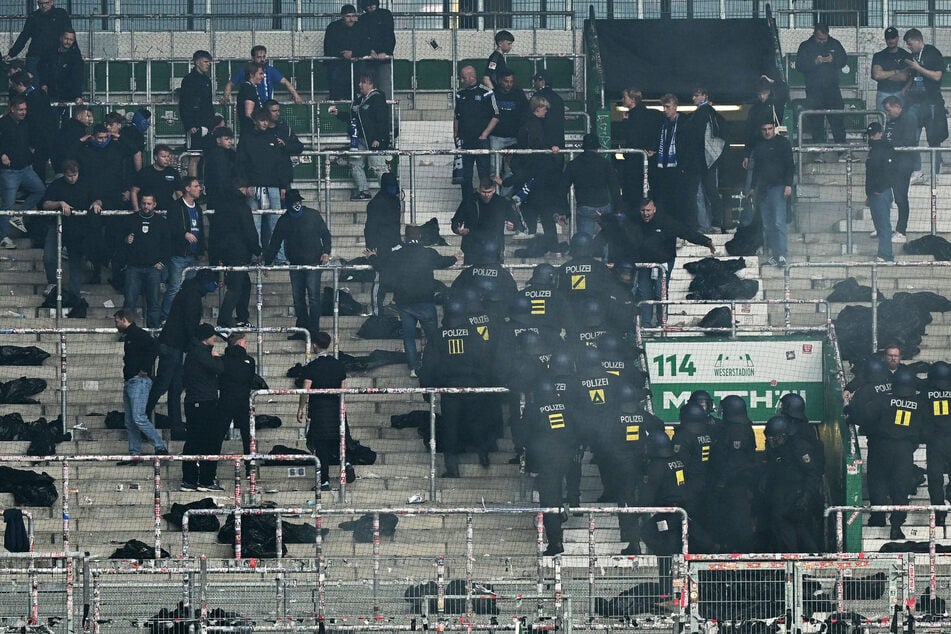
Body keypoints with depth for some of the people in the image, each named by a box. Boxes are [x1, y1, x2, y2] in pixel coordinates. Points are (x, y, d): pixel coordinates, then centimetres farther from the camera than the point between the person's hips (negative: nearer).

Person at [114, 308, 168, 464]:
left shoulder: (138, 334, -8)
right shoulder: (129, 337, 21)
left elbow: (153, 348, -22)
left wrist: (145, 369, -20)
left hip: (139, 381, -10)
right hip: (129, 382, 10)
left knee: (138, 417, -18)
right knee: (130, 422, 7)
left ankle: (160, 447, -14)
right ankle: (134, 454, 9)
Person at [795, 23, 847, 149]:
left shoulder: (835, 44, 8)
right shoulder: (805, 47, 2)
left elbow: (843, 60, 11)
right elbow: (799, 66, -4)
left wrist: (833, 60, -10)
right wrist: (814, 62, -19)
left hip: (832, 88, 1)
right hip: (814, 90, -1)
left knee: (838, 119, -3)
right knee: (816, 121, 0)